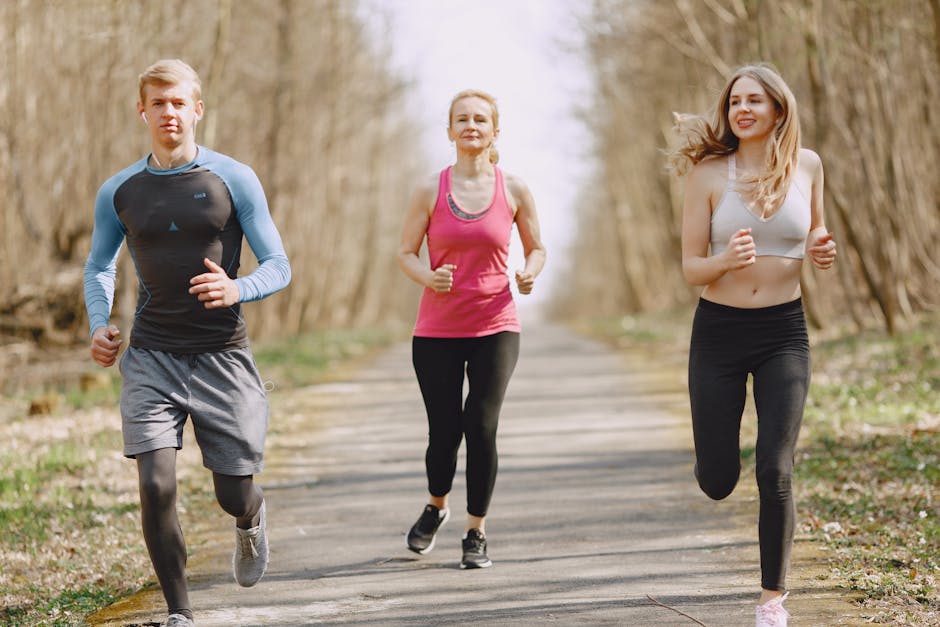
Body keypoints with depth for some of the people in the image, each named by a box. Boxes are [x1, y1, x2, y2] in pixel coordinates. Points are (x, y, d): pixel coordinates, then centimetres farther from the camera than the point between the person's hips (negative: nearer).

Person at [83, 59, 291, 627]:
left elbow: (279, 266, 0)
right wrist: (99, 325, 2)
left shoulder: (234, 180, -1)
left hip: (223, 356, -1)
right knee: (157, 485, -14)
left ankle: (251, 521, 43)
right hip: (151, 357, 1)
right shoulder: (119, 192, 6)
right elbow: (100, 266, 21)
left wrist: (237, 290, -22)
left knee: (234, 495, 3)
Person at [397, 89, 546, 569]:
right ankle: (435, 507, 35)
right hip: (437, 331, 0)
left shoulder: (513, 190, 2)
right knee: (443, 432, 2)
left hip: (495, 328, 0)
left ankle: (475, 533, 7)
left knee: (481, 427, -10)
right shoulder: (431, 190, 0)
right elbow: (405, 252, 4)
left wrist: (530, 273, -10)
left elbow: (536, 247, 12)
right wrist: (428, 277, -17)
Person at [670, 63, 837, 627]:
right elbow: (691, 267, -6)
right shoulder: (709, 173, -7)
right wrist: (725, 261, -28)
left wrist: (822, 250, -5)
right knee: (717, 483, 5)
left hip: (784, 332, 1)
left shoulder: (806, 165, 0)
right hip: (719, 330, -1)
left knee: (776, 471, -10)